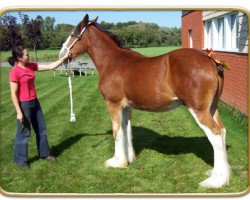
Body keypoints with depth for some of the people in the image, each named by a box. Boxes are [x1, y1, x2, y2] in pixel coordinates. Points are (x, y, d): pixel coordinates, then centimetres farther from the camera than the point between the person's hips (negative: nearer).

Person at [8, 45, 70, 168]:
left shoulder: (31, 66, 3)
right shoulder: (15, 72, -18)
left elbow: (50, 67, 7)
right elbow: (13, 94, -18)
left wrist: (63, 59, 1)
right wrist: (19, 112, -19)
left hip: (34, 102, 8)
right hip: (23, 105, -8)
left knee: (41, 129, 17)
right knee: (24, 132, 4)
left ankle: (44, 153, 33)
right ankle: (20, 159, 21)